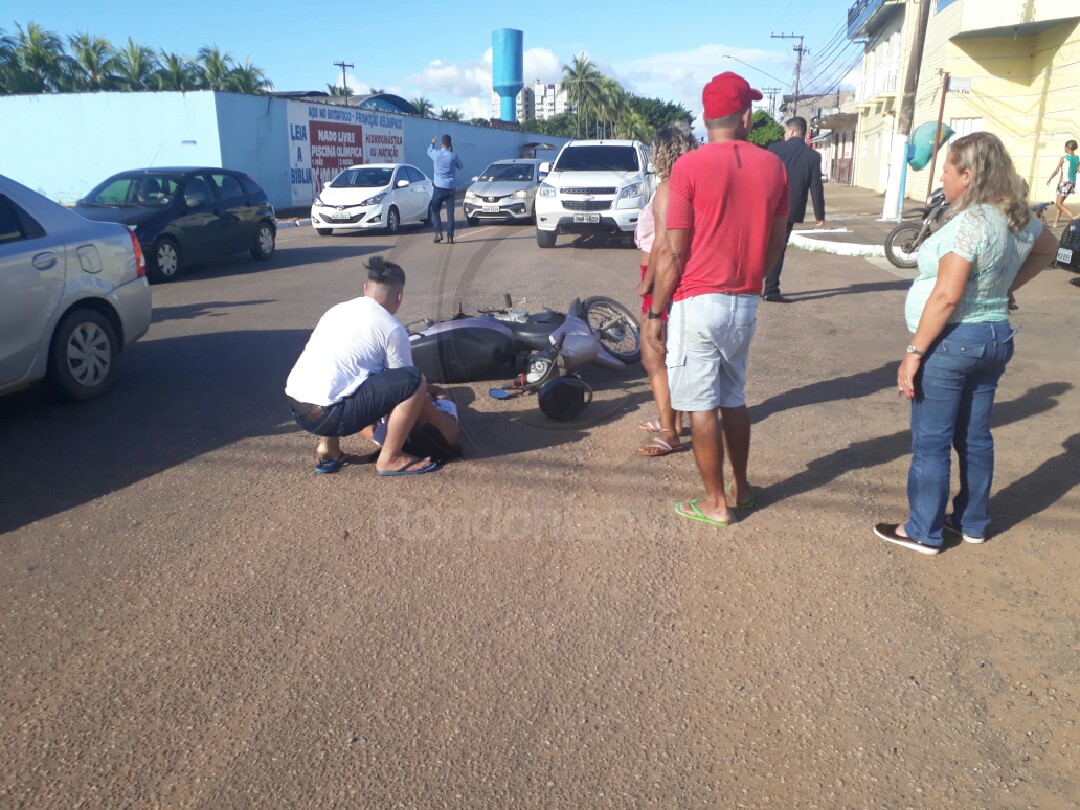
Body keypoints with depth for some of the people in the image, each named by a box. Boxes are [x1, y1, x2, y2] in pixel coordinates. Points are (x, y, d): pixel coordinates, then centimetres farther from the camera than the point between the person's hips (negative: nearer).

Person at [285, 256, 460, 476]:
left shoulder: (339, 309, 20)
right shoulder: (392, 329, -3)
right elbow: (408, 384, 6)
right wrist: (443, 422, 20)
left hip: (296, 406, 8)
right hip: (325, 414, -8)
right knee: (415, 380, -7)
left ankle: (327, 450, 24)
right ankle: (389, 459, 2)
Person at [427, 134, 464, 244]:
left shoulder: (436, 154, -5)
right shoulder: (453, 156, -5)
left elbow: (429, 151, 19)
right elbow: (460, 166, 14)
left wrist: (432, 143, 40)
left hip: (439, 187, -1)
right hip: (450, 188, 1)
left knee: (434, 210, 11)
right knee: (450, 213, 3)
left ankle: (439, 233, -4)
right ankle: (450, 237, -1)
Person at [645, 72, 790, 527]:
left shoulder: (689, 166, -10)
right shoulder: (773, 166, 4)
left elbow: (673, 253, -12)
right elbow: (775, 244, 10)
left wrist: (655, 312, -5)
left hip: (697, 302, -5)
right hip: (746, 302, 6)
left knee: (702, 406, 4)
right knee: (734, 399, 19)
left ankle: (716, 502, 14)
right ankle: (742, 488, 31)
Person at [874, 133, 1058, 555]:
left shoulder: (969, 223, -20)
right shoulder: (1018, 218, 8)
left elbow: (947, 296, -24)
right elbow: (1046, 248, 29)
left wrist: (914, 352, -21)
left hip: (953, 341, -9)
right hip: (996, 337, 9)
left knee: (931, 442, 2)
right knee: (975, 436, 18)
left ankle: (923, 532, 12)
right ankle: (973, 523, 31)